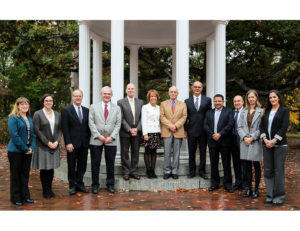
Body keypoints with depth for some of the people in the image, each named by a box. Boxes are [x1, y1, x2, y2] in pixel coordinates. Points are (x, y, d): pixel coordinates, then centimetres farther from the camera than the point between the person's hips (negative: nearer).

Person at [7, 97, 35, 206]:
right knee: (15, 174, 4)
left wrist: (31, 147, -3)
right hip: (16, 151, -6)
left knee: (25, 174, 12)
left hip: (27, 151, 6)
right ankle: (16, 198, 15)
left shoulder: (30, 119, 12)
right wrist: (25, 148, -16)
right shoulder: (13, 118, -10)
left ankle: (25, 196, 22)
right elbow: (14, 136, -17)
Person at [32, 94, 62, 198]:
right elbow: (37, 130, -9)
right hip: (42, 146, -3)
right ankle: (45, 191, 13)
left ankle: (50, 189, 18)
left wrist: (57, 141, -6)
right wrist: (47, 142, -13)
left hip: (54, 146, 4)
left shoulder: (57, 114, 11)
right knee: (44, 169, 2)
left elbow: (60, 129, 9)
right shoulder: (38, 114, -3)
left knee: (51, 168, 7)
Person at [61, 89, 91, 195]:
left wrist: (89, 140, 5)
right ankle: (72, 185, 18)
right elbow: (65, 128, -8)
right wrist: (68, 143, -14)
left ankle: (79, 184, 23)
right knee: (72, 166, 6)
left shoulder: (86, 110, 10)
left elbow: (88, 126, 12)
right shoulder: (66, 110, -3)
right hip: (72, 143, -4)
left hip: (84, 143, 4)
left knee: (82, 165, 10)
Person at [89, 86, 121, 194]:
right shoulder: (93, 107, 5)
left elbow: (118, 124, 3)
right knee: (95, 164, 5)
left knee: (110, 164, 7)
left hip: (111, 141, 1)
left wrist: (111, 137, -9)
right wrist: (99, 136, -11)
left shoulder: (117, 108, 9)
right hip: (96, 140, -1)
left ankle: (110, 184, 20)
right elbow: (91, 123, -1)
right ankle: (95, 185, 17)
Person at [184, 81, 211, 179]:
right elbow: (185, 116, 6)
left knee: (203, 152, 7)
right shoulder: (187, 101, 6)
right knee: (191, 152, 7)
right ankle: (192, 171, 18)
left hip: (203, 130, -1)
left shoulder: (207, 100, 4)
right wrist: (185, 130, 2)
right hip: (191, 130, 1)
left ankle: (202, 171, 18)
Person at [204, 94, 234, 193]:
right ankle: (214, 183, 18)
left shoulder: (228, 111, 3)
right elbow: (206, 125, 5)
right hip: (212, 141, 3)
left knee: (226, 163, 1)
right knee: (213, 163, 8)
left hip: (224, 141, -3)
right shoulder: (209, 112, 14)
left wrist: (220, 134, -16)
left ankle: (227, 184, 10)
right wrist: (212, 135, -10)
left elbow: (230, 124, -9)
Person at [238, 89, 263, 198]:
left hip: (256, 142, -4)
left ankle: (256, 189, 10)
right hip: (245, 142, 4)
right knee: (248, 166, 9)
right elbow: (239, 127, 9)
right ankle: (249, 188, 17)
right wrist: (244, 137, -6)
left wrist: (252, 137, -13)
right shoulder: (244, 112, 12)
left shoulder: (261, 111, -2)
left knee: (256, 165, 2)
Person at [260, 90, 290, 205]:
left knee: (278, 170, -3)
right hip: (267, 145, 5)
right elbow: (262, 126, 9)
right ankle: (270, 195, 13)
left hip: (279, 145, -5)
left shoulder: (284, 110, 0)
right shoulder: (267, 112, 14)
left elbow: (284, 127, -8)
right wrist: (265, 140, -6)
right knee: (268, 170, 5)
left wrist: (273, 141, -13)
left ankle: (279, 196, 8)